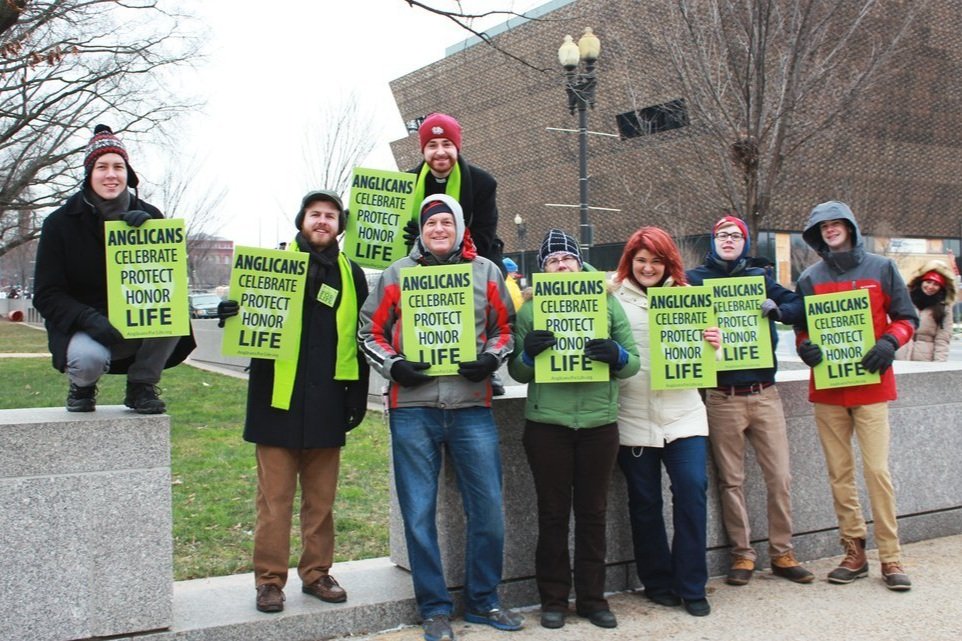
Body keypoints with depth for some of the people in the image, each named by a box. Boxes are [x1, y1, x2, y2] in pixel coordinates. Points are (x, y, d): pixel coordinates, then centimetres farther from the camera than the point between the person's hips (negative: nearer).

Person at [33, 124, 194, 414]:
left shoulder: (147, 216, 0)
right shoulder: (60, 222, -5)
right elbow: (46, 295, -8)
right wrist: (89, 320, -27)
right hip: (82, 329, -2)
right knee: (89, 358, -36)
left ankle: (142, 386, -7)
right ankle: (82, 385, 5)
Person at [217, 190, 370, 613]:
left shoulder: (351, 274, 11)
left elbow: (360, 340, 14)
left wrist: (358, 396, 9)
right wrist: (232, 314, -19)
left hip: (326, 406, 3)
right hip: (278, 402, -2)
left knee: (321, 498, 10)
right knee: (275, 497, 1)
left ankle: (316, 572, 23)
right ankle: (270, 579, 11)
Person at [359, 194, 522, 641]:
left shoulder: (485, 272, 9)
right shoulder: (397, 274, 7)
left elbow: (505, 328, 15)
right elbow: (370, 332, 9)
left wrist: (491, 358, -4)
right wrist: (393, 366, -8)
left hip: (472, 407, 1)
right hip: (412, 408, -1)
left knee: (488, 507, 4)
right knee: (419, 512, 3)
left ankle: (482, 600, 23)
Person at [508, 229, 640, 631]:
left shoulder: (607, 303, 6)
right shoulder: (530, 309, 3)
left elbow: (633, 361, 3)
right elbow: (517, 373, 3)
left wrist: (616, 355, -18)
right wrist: (528, 353, -18)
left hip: (600, 422, 1)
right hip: (547, 423, -1)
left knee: (593, 512, 10)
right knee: (553, 512, 7)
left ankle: (592, 597, 22)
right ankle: (553, 598, 19)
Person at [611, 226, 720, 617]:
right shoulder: (615, 299, 1)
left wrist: (714, 345, -11)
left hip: (682, 413, 2)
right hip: (633, 418, -1)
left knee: (692, 493, -4)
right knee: (644, 502, 7)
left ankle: (691, 586, 10)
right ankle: (657, 582, 23)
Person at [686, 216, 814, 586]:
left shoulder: (759, 278, 12)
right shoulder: (696, 279, 5)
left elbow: (799, 307, 5)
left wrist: (776, 309, -15)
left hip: (764, 392, 2)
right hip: (721, 397, -2)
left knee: (780, 477, 4)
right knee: (731, 480, 5)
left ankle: (782, 553, 18)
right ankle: (742, 554, 18)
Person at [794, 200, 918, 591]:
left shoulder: (882, 269, 4)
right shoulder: (810, 279, 9)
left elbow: (906, 319, 7)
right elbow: (801, 327, 14)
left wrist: (889, 343, -12)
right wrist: (804, 347, -8)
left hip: (870, 385, -2)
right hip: (826, 388, 2)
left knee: (877, 470, -7)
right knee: (839, 474, 4)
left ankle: (891, 558, 2)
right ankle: (854, 552, 14)